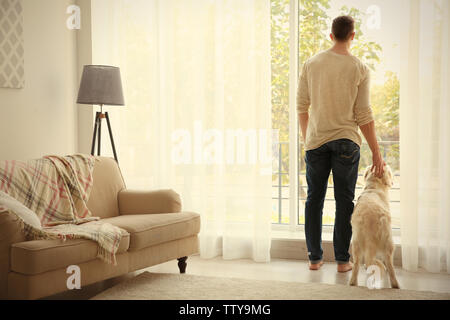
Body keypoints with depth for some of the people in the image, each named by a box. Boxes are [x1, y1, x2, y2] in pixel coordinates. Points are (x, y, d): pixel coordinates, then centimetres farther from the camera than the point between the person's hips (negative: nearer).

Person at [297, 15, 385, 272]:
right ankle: (342, 259, 11)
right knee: (344, 201, 6)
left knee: (314, 198, 11)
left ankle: (315, 258, 16)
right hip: (346, 141, -2)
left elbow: (302, 106, 6)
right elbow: (364, 115, -6)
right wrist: (376, 153, 0)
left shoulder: (311, 64, 3)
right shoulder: (360, 68, -4)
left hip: (316, 141, 2)